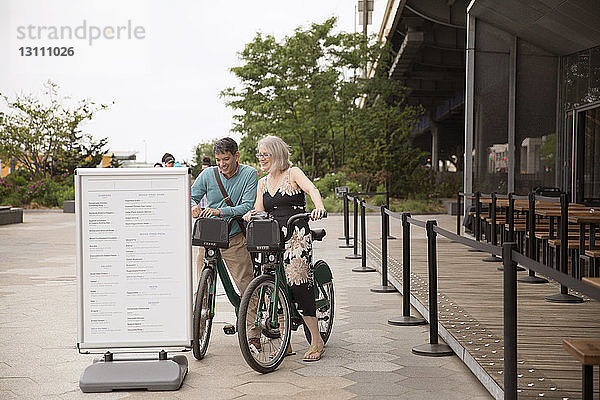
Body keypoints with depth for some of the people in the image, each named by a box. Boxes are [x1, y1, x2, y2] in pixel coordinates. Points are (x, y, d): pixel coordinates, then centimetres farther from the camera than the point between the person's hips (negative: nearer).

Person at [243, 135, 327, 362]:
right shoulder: (263, 183, 19)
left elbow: (311, 189, -16)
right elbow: (259, 209, 12)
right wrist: (251, 214, -12)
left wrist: (319, 207, -37)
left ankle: (317, 341, -6)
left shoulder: (292, 173, 1)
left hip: (297, 236, -6)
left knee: (298, 284, -15)